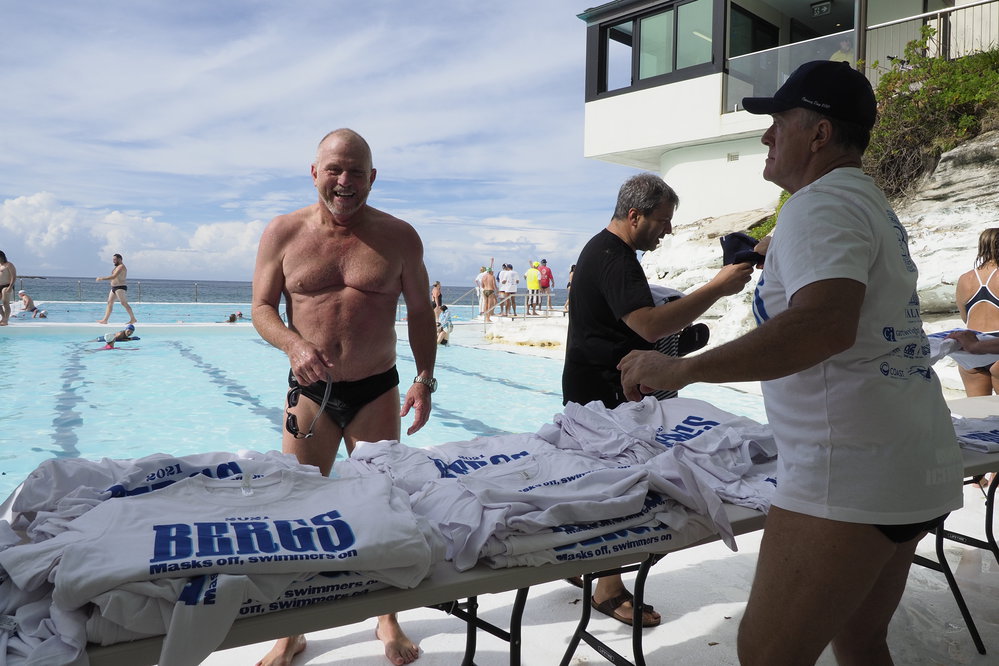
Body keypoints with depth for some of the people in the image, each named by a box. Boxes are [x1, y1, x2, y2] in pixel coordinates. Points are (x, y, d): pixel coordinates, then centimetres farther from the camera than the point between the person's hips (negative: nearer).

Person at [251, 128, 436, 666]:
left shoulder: (399, 237, 0)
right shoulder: (283, 233, 0)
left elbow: (420, 313, 6)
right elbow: (261, 307, 3)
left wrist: (424, 379, -3)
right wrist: (295, 344, -18)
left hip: (377, 392, 0)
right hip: (310, 393, 1)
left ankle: (387, 621, 29)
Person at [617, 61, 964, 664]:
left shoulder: (820, 204, -12)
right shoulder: (874, 204, 19)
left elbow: (825, 325, -30)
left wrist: (680, 369, -29)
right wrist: (762, 264, 34)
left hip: (852, 472, -11)